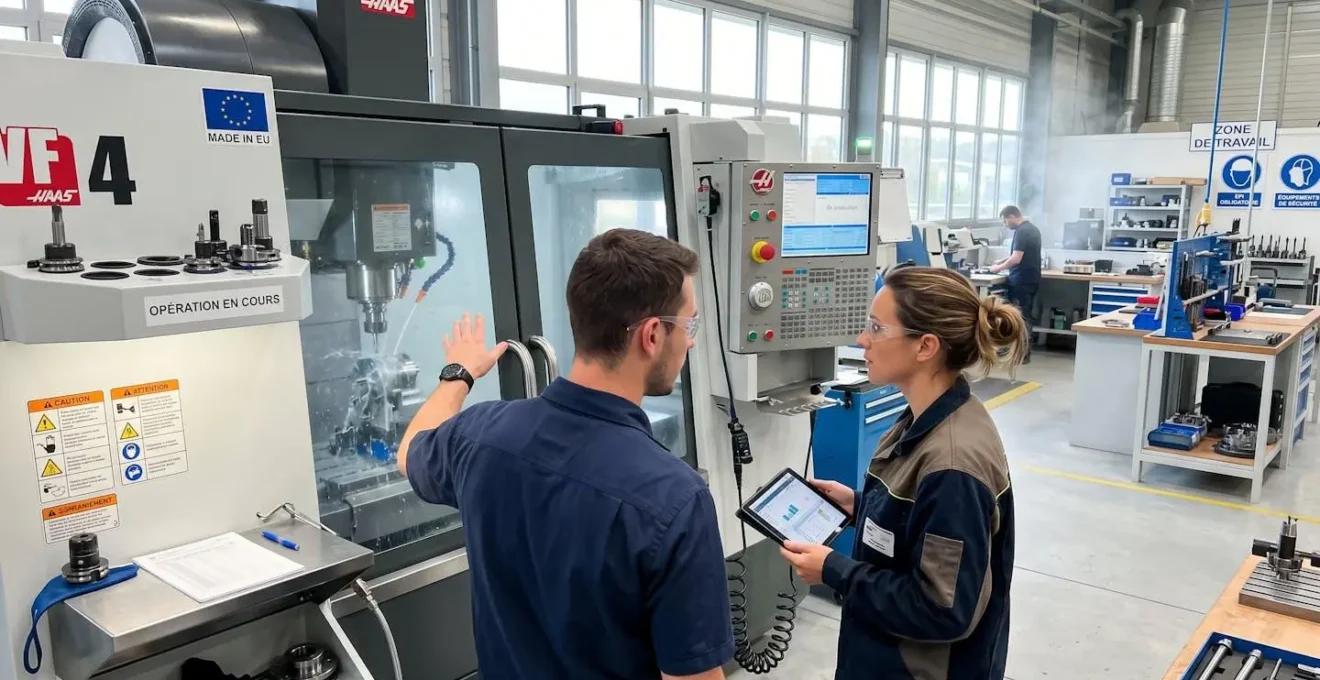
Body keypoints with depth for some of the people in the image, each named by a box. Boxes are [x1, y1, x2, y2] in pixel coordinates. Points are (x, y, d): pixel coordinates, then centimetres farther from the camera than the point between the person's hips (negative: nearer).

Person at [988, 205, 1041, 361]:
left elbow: (1016, 259, -24)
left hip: (1021, 281, -10)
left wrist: (998, 268, -10)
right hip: (1031, 279, 10)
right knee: (1026, 316, 14)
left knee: (1019, 316, -4)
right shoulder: (1032, 229, 14)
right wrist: (1001, 262, 17)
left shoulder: (1021, 232, -18)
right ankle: (1025, 351, 19)